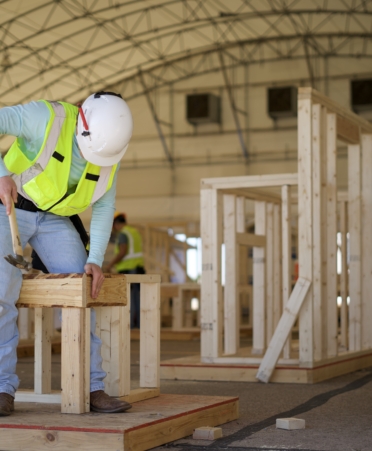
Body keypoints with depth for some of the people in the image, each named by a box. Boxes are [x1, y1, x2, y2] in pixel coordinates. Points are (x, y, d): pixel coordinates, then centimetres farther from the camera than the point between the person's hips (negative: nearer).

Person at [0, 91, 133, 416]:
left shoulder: (109, 152, -9)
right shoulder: (47, 117, -25)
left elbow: (103, 208, -5)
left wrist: (95, 261, -17)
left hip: (51, 217, 4)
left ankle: (90, 389, -9)